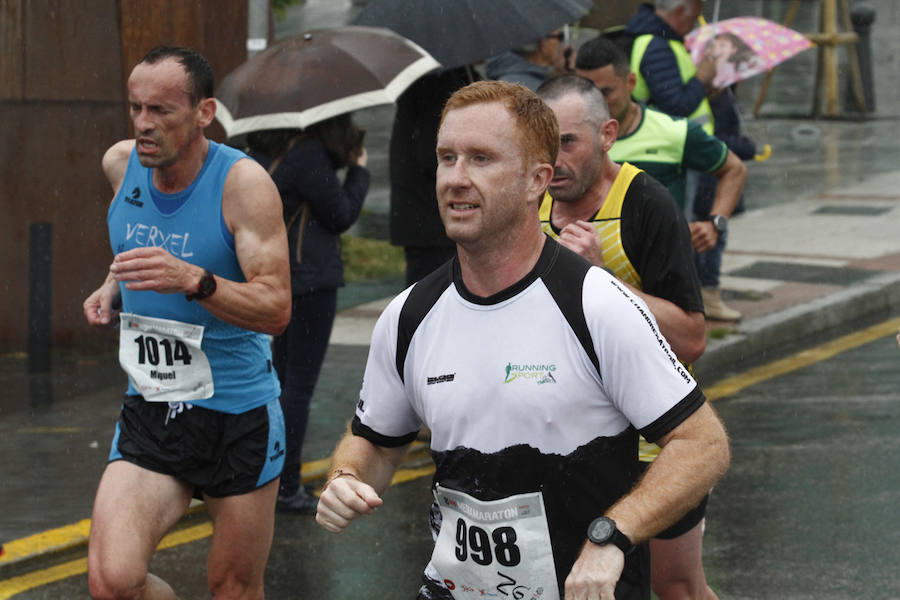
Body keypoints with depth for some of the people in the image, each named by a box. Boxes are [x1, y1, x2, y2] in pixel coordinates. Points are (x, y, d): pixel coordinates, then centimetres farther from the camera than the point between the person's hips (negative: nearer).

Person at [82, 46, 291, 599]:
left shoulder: (243, 182, -14)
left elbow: (277, 309, -21)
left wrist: (194, 281, -36)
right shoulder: (121, 165, 2)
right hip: (149, 414, 4)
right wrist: (113, 288, 8)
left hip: (239, 416, -3)